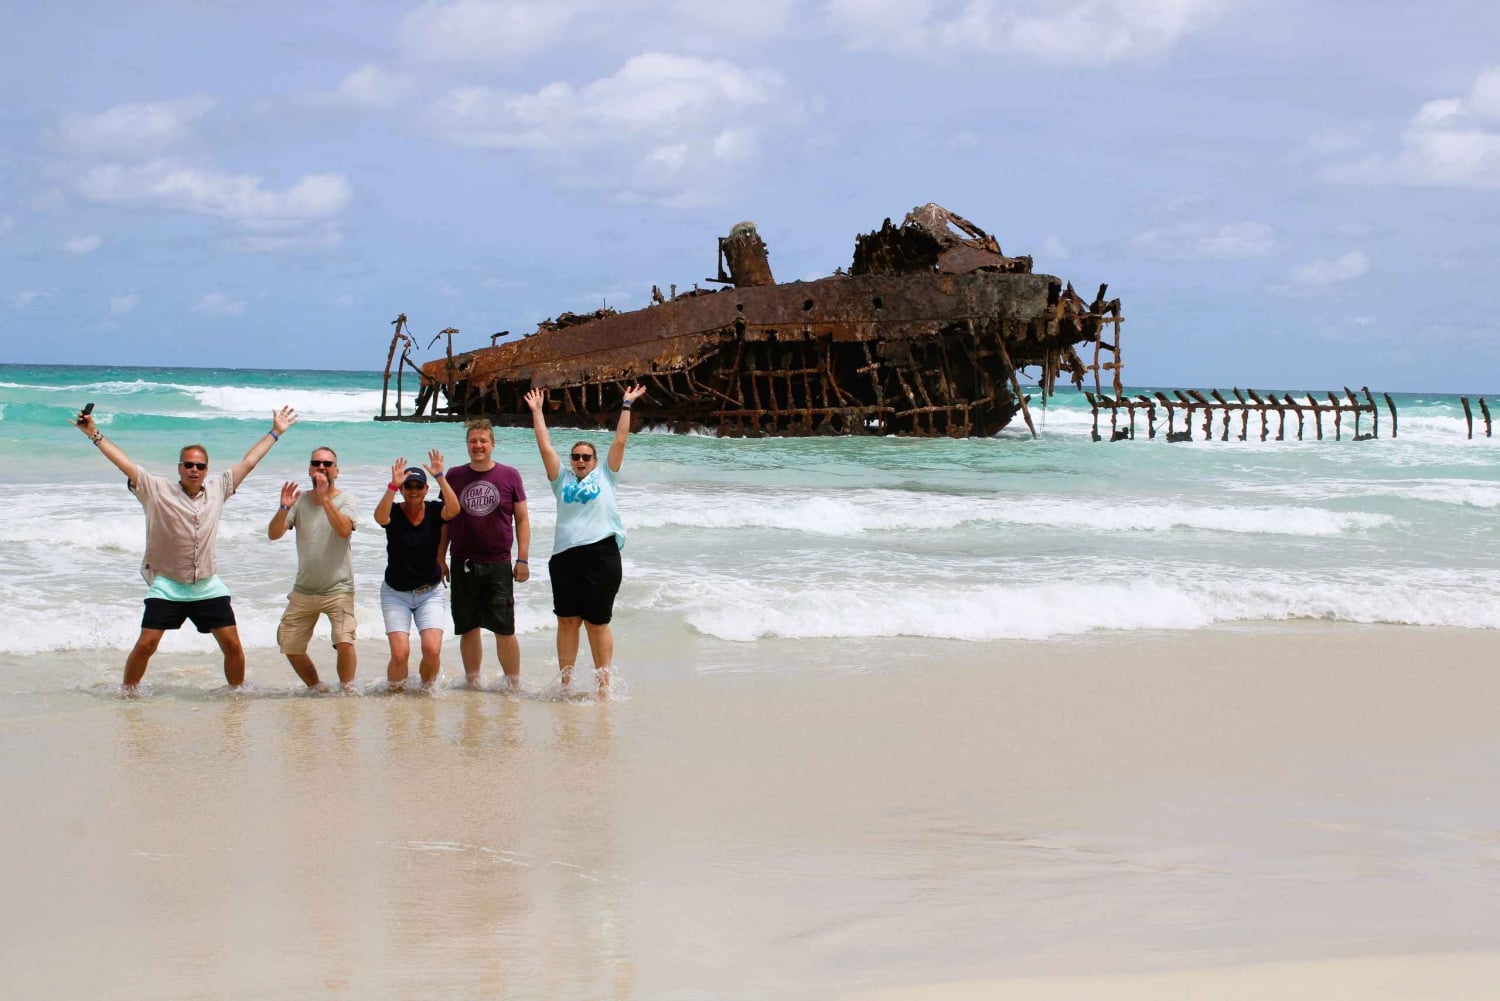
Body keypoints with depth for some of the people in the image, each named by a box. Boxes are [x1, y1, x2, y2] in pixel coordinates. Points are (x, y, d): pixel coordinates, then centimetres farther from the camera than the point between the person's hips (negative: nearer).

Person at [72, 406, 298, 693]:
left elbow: (248, 462, 15)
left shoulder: (217, 490, 7)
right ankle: (127, 691, 11)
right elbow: (124, 463, -5)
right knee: (146, 644, -7)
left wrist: (275, 432, 20)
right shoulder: (157, 490, -2)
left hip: (208, 586, 3)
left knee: (232, 644, 0)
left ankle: (238, 690, 19)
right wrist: (95, 435, -10)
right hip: (166, 586, -3)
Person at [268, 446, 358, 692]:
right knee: (290, 646, 8)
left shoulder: (344, 500, -4)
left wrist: (325, 498, -30)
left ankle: (347, 690, -4)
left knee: (344, 642, -21)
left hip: (338, 590, -4)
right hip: (303, 590, 4)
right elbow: (273, 534, -4)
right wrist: (283, 509, -22)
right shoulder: (300, 500, 5)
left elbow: (344, 530, -24)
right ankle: (316, 689, 27)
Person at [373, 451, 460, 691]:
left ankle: (427, 688, 15)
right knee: (400, 653, -13)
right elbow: (380, 517, -32)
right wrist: (393, 485, -41)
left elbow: (454, 509, -26)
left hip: (429, 592, 1)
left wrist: (440, 477, -32)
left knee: (432, 650, -14)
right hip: (396, 593, -1)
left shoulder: (434, 511, -4)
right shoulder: (393, 512, -8)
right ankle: (395, 693, 13)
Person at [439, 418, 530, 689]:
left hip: (498, 565, -2)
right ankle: (472, 684, 17)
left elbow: (522, 519, 4)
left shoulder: (509, 476, 2)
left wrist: (523, 559, -2)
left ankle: (514, 685, 4)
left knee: (504, 630, -5)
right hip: (463, 564, 2)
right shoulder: (454, 477, 7)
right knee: (468, 629, 7)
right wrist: (440, 558, 9)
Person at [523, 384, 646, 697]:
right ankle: (565, 682, 10)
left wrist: (626, 406, 6)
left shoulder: (605, 476, 11)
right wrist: (536, 412, 12)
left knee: (597, 622, -1)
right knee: (567, 621, 4)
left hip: (601, 554, -3)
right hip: (565, 556, 3)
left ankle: (603, 684, 3)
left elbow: (619, 442, 7)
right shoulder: (562, 480, 15)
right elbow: (545, 447, 13)